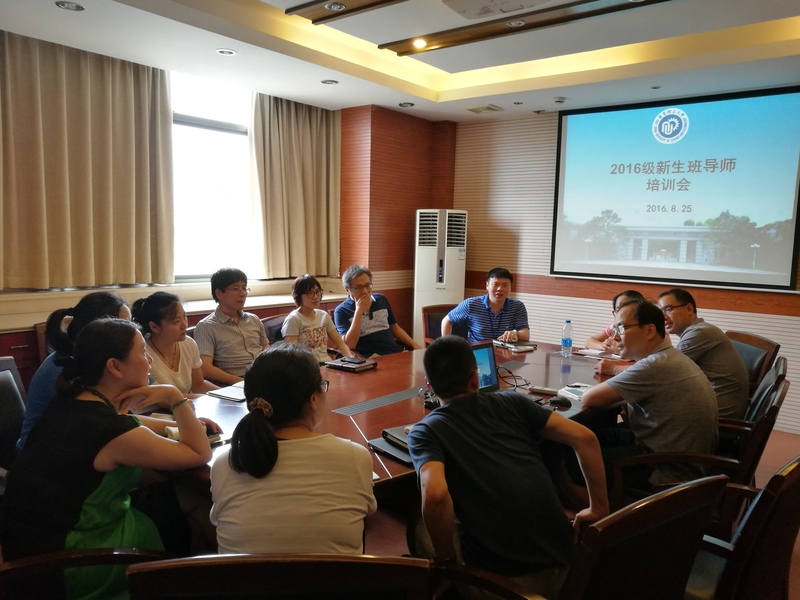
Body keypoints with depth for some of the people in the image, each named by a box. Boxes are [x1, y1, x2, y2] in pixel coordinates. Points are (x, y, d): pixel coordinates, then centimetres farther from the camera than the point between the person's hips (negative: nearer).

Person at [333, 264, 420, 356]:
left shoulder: (381, 300, 15)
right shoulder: (341, 311, -1)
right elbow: (349, 345, -12)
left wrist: (414, 345, 10)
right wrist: (359, 311, -13)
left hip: (396, 352, 6)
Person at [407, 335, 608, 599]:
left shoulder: (425, 431, -2)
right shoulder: (511, 402, 8)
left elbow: (435, 495, -20)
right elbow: (585, 438, 3)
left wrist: (445, 559, -4)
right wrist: (599, 508, 12)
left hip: (502, 572, -4)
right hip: (562, 553, 5)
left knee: (420, 531, 18)